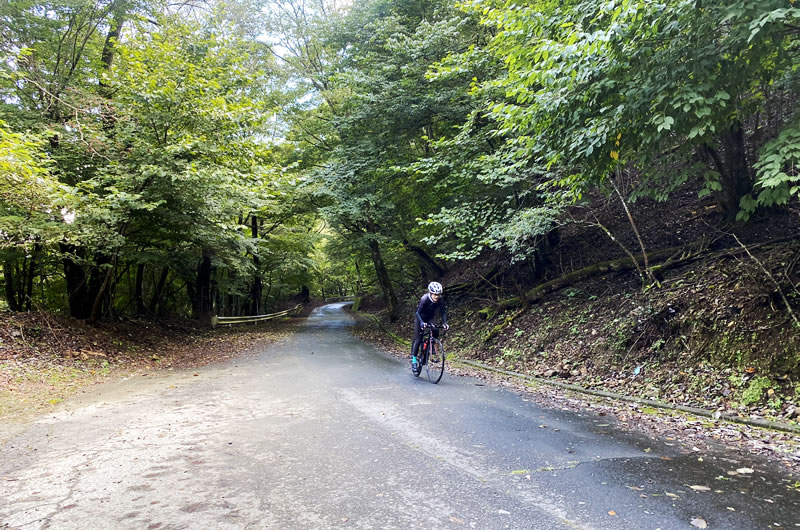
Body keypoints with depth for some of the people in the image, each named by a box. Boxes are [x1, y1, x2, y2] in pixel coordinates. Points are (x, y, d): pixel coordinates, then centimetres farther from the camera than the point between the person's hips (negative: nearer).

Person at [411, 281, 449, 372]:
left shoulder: (440, 300, -22)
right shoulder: (424, 299, -33)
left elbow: (443, 312, -17)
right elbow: (418, 312, -37)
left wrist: (444, 323, -33)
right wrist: (421, 322, -52)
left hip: (430, 318, 4)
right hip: (420, 318, -4)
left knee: (435, 332, -23)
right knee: (418, 339, -10)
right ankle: (414, 359, -1)